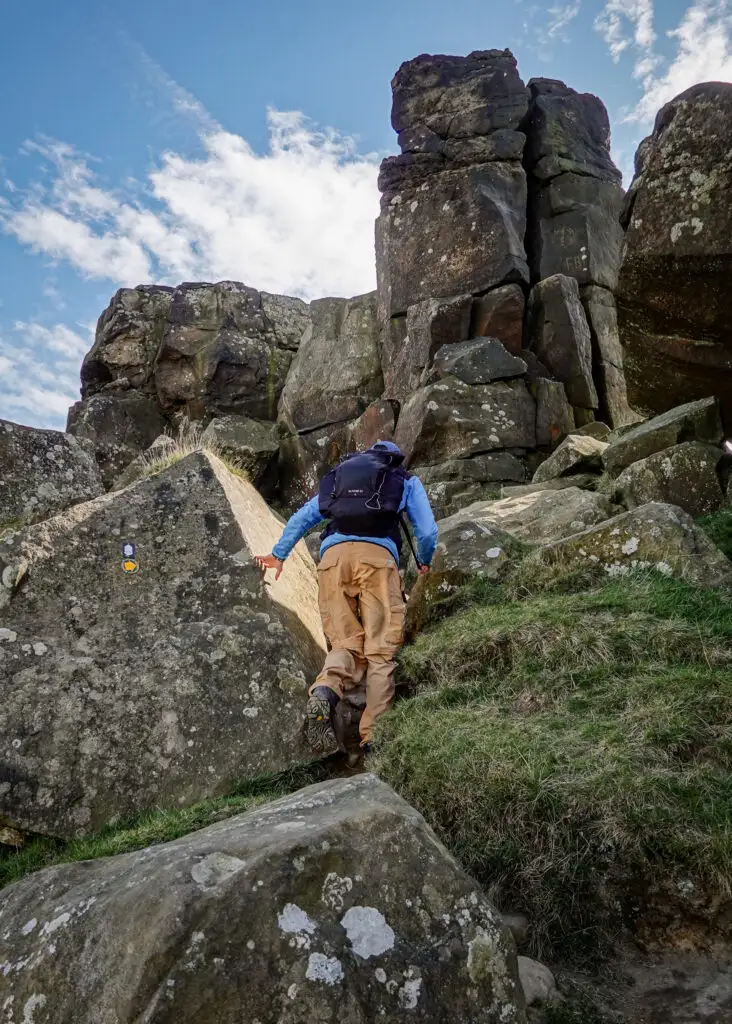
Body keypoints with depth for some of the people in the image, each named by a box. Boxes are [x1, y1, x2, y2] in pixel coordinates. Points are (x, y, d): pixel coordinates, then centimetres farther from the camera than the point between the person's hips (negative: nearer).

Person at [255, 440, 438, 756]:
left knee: (346, 644, 4)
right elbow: (428, 531, 18)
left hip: (333, 555, 3)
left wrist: (278, 555, 37)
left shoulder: (339, 475, 35)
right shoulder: (407, 480, 27)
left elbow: (302, 517, 31)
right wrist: (424, 563, 36)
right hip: (378, 554, -2)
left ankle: (325, 692, -27)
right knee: (380, 650, -3)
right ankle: (373, 736, -15)